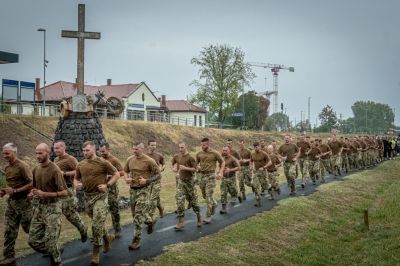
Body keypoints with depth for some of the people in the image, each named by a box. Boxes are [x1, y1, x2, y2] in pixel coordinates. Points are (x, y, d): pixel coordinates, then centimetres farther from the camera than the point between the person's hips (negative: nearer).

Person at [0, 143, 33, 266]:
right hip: (11, 202, 7)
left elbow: (32, 184, -20)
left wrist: (15, 191, -22)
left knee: (28, 228, 6)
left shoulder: (22, 166, -16)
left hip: (23, 201, -7)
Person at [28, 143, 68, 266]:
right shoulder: (35, 170, 5)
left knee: (50, 241, -2)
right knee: (33, 240, 9)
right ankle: (55, 251, 32)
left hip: (53, 207, -7)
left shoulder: (55, 170, -16)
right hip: (40, 206, 7)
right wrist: (31, 193, -2)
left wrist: (45, 194, -23)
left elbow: (64, 193, -17)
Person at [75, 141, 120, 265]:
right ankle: (107, 238, 42)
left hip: (100, 195, -5)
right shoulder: (80, 165, 4)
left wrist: (107, 185, -14)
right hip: (87, 196, 6)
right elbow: (77, 177, 20)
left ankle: (96, 252, 0)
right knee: (97, 223, 16)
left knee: (97, 224, -9)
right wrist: (86, 183, 0)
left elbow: (116, 174, -4)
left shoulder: (103, 162, -10)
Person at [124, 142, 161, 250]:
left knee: (139, 215, -9)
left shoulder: (149, 161, -12)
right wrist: (126, 178, -3)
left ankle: (136, 241, -3)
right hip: (133, 189, 6)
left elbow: (158, 175, -7)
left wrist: (146, 181, -20)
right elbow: (125, 171, 19)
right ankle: (150, 221, 44)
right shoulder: (130, 159, 3)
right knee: (135, 214, 15)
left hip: (144, 189, -6)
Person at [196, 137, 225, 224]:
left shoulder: (215, 153, -6)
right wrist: (198, 167, -6)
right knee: (204, 195, 14)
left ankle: (208, 216, -4)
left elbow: (222, 162, 4)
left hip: (210, 175, -5)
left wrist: (220, 173, -7)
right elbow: (196, 163, 18)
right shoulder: (199, 154, 4)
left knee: (209, 195, -9)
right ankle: (213, 204, 44)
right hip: (201, 175, 5)